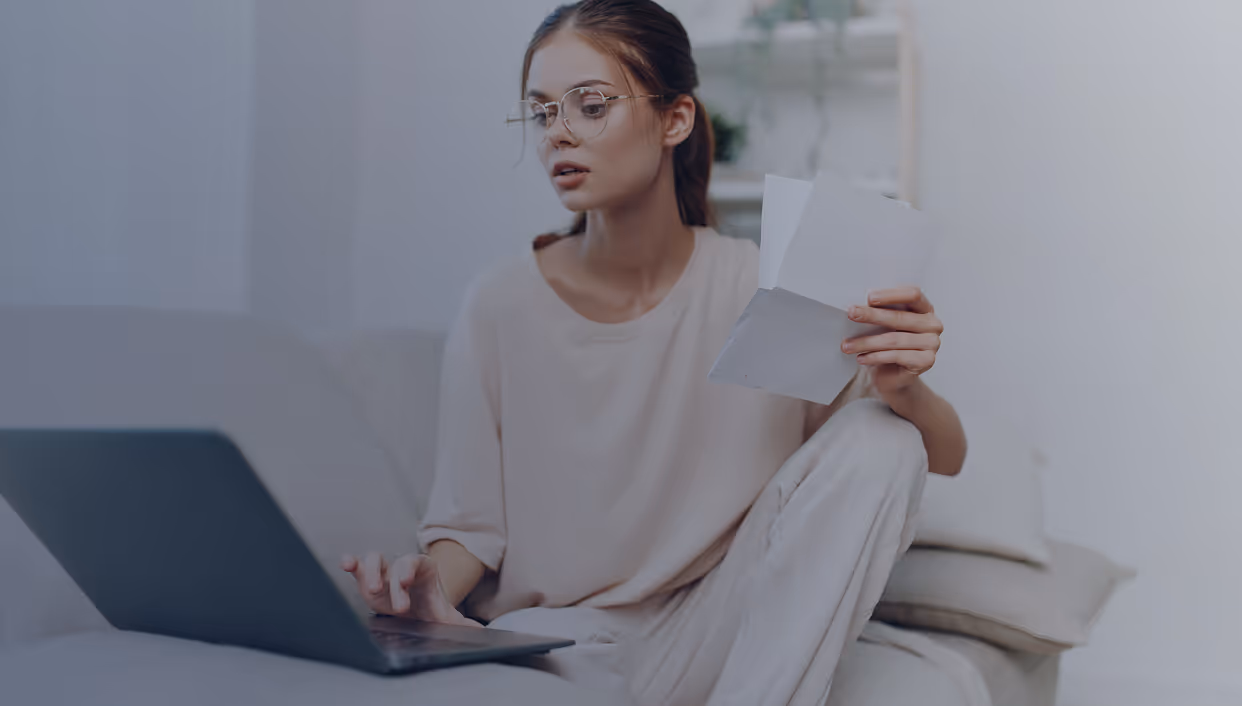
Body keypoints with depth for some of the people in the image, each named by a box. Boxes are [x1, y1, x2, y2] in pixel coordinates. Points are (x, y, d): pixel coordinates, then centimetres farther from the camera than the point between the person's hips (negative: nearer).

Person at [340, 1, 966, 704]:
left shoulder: (760, 291, -5)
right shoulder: (500, 309, -5)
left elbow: (944, 455, -3)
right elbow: (469, 522, 1)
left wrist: (902, 388, -26)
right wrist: (433, 586, -23)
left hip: (714, 640, 2)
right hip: (551, 642, -2)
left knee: (879, 441, -19)